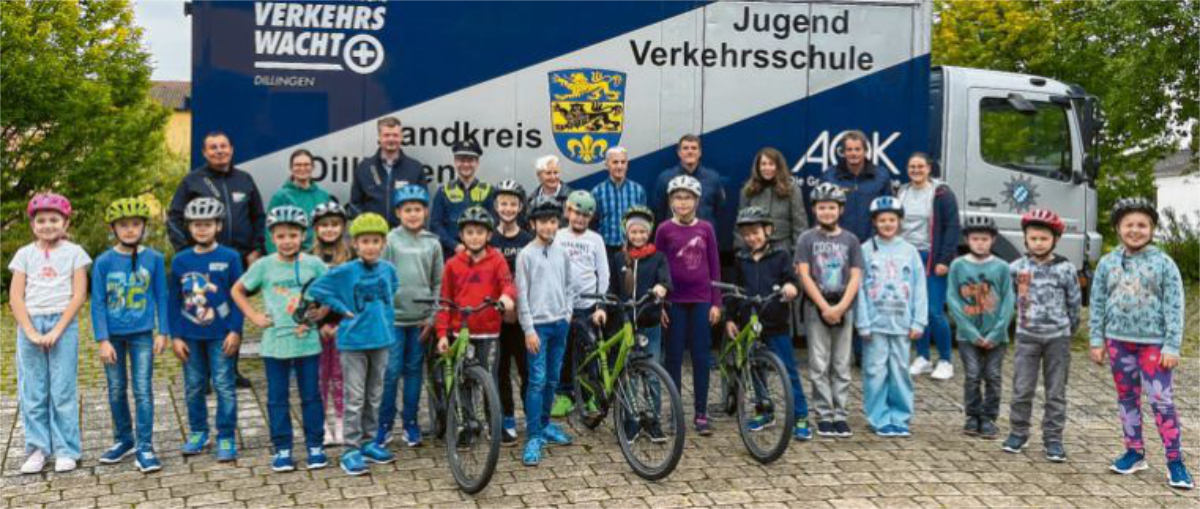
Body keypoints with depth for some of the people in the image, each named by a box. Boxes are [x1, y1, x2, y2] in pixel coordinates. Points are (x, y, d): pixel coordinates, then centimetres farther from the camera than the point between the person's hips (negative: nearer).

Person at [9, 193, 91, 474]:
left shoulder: (74, 253, 1)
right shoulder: (25, 254, 6)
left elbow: (79, 295, -4)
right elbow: (15, 297, 1)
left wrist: (57, 330, -11)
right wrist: (31, 332, -9)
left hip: (63, 324, -2)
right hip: (30, 325, 2)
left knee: (64, 391, -1)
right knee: (32, 392, 5)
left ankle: (66, 450, 6)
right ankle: (37, 449, 13)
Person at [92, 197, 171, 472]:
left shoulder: (154, 259, -4)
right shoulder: (104, 262, -5)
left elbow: (161, 297, 3)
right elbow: (97, 303, -2)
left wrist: (163, 332, 1)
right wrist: (102, 340, -7)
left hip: (142, 334, -1)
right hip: (113, 335, 1)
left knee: (143, 390, -3)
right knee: (117, 391, 13)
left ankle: (144, 447, 3)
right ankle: (123, 440, 29)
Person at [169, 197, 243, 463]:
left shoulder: (229, 258, -4)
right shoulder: (180, 260, 3)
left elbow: (238, 297, -3)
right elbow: (173, 300, 6)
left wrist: (235, 331, -8)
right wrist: (175, 336, 2)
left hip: (220, 335, -3)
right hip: (190, 336, 3)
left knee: (224, 386, 0)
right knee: (194, 386, 12)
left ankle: (226, 438, 8)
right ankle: (197, 432, 27)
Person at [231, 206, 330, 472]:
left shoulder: (314, 265, -3)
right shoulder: (264, 266, -1)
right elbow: (237, 291, 10)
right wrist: (254, 316, 0)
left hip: (307, 342, -1)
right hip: (274, 343, 1)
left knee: (311, 396, 7)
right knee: (277, 399, 6)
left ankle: (315, 446, 17)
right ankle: (282, 449, 15)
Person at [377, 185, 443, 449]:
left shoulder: (433, 243, 5)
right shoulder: (390, 239, -3)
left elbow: (438, 283, 8)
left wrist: (432, 316, 2)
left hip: (420, 318, 3)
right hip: (393, 317, -3)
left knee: (414, 370, 9)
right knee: (391, 371, -3)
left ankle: (411, 422, 19)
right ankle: (385, 423, 9)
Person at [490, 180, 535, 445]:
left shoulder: (529, 241, 4)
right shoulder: (488, 241, 3)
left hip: (522, 315, -1)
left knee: (527, 369, -2)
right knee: (501, 370, 6)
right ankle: (508, 421, 15)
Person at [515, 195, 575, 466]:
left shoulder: (562, 253, 8)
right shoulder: (526, 254, -7)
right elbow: (522, 294, -9)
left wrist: (568, 312, 5)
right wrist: (529, 330, -12)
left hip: (560, 324, 5)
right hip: (538, 324, -5)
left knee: (552, 379, 12)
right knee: (537, 380, -9)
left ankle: (544, 424, 28)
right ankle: (533, 437, -8)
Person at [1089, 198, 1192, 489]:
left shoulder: (1164, 263, -4)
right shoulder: (1107, 263, 4)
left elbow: (1174, 307, -5)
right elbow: (1098, 304, 8)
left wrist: (1171, 346, -10)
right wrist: (1097, 340, 3)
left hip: (1153, 342, -3)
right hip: (1118, 341, 3)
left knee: (1162, 401, -6)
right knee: (1127, 398, 12)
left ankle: (1175, 461, 0)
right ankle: (1134, 453, 23)